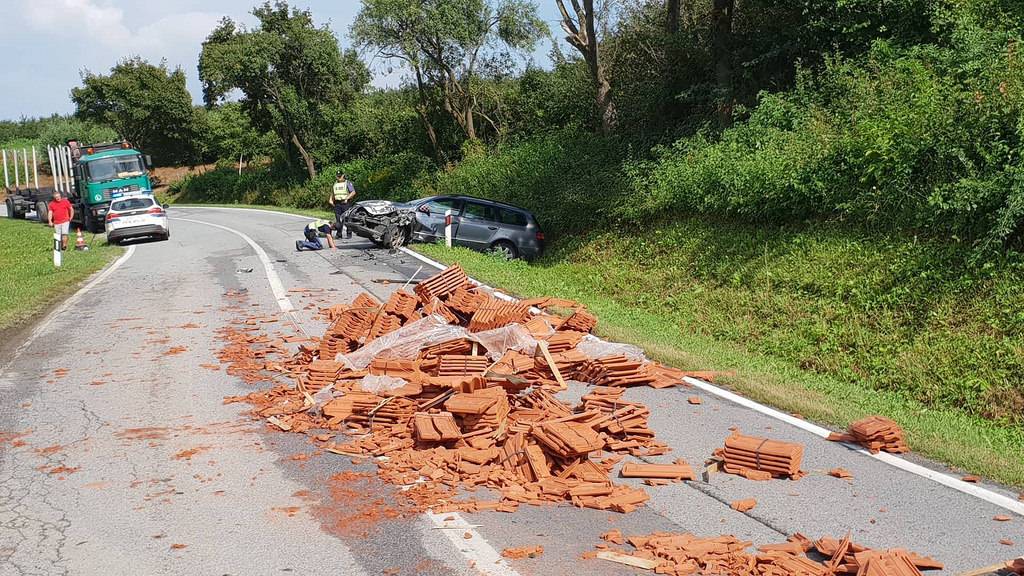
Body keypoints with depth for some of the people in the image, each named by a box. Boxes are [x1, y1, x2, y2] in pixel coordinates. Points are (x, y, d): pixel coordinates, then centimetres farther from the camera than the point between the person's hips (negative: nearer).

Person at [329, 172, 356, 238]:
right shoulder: (335, 184, 18)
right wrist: (331, 200, 10)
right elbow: (332, 193, 28)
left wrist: (347, 198, -18)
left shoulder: (348, 183, 1)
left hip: (346, 203, -5)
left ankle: (349, 234, 2)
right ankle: (339, 234, 6)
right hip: (337, 204, 5)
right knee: (338, 220, 2)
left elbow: (353, 192, -8)